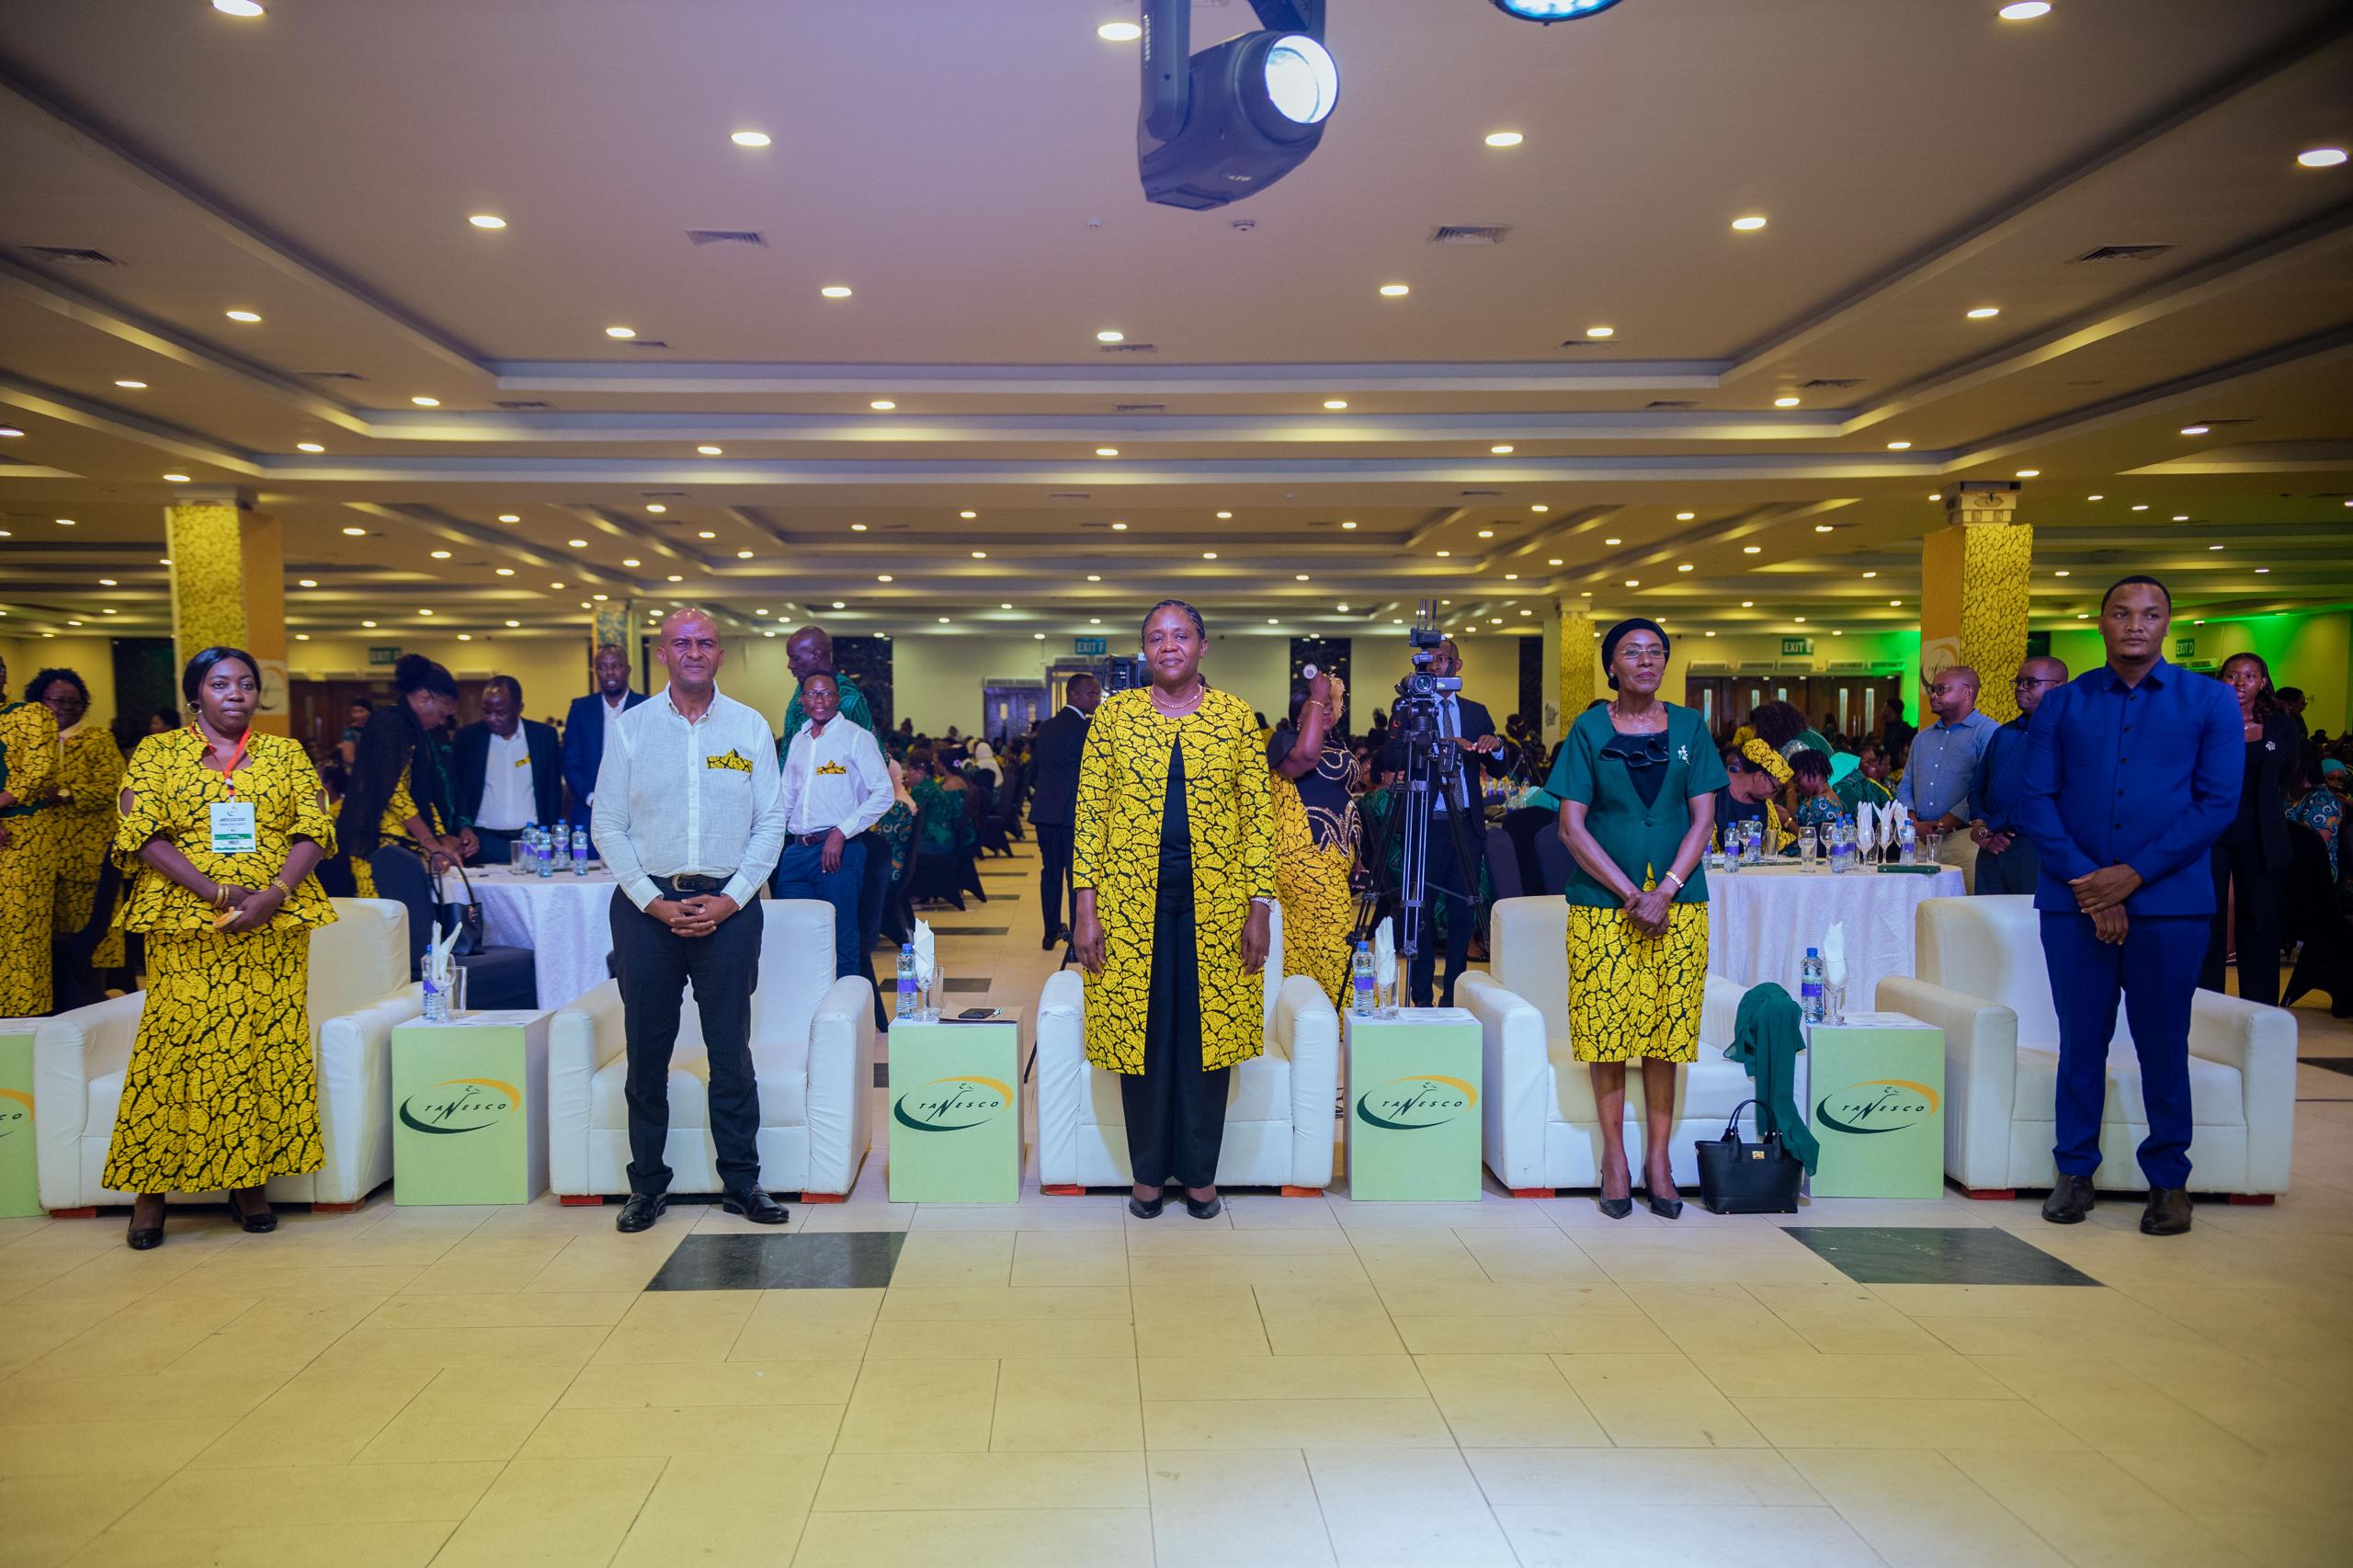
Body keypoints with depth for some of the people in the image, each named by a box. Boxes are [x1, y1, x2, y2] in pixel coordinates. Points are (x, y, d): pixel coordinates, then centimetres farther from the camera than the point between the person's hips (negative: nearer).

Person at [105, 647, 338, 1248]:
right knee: (178, 1045, -5)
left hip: (275, 927, 2)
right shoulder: (157, 752, 8)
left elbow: (314, 831, 3)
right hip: (185, 927, -1)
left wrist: (274, 895, -13)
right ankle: (150, 1188, 3)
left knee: (266, 1045, 0)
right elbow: (141, 835, -3)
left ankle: (249, 1180, 7)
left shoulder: (286, 754, 12)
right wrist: (217, 893, -14)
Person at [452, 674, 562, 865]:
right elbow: (456, 790, 5)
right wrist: (465, 829, -9)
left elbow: (553, 791, 9)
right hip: (485, 840, 0)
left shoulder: (544, 735, 4)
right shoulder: (467, 737, 3)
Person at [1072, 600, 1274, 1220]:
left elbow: (1258, 814, 2)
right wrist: (1085, 906, -5)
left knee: (1208, 1030, 6)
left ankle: (1200, 1173, 20)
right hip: (1133, 899, 0)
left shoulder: (1235, 716, 4)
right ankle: (1148, 1173, 21)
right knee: (1141, 1030, 6)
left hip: (1215, 899, 0)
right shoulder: (1114, 715, 3)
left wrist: (1259, 905, -5)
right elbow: (1090, 813, 1)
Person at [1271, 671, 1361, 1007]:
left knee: (1301, 949, 8)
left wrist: (1354, 853, 23)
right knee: (1336, 944, -13)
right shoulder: (1285, 740, -5)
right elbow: (1307, 755, -30)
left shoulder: (1338, 747, 20)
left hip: (1334, 856, 8)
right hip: (1305, 856, -8)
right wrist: (1317, 697, -21)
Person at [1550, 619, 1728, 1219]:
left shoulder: (1689, 727, 7)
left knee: (1666, 1031, 3)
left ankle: (1659, 1155, 13)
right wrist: (1630, 895, -11)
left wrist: (1665, 892, -9)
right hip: (1602, 905, -1)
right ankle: (1614, 1155, 11)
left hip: (1678, 905, 2)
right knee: (1606, 1031, -1)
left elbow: (1702, 819, 4)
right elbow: (1572, 826, -3)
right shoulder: (1589, 729, 1)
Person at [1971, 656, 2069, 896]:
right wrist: (1979, 824, -2)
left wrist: (1988, 829, -9)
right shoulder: (2003, 734, 20)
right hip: (1991, 849, 7)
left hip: (2034, 849, -7)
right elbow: (1980, 788, 20)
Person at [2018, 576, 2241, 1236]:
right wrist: (2083, 879, -9)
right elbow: (2035, 798, 3)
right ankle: (2074, 1170, 18)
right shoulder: (2062, 704, 8)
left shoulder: (2210, 701, 4)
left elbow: (2218, 803, -3)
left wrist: (2133, 873, -11)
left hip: (2169, 901, -1)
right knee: (2081, 1041, 6)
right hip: (2074, 901, 1)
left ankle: (2169, 1179, 18)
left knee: (2163, 1045, 4)